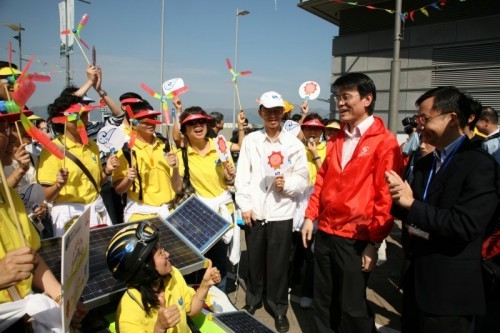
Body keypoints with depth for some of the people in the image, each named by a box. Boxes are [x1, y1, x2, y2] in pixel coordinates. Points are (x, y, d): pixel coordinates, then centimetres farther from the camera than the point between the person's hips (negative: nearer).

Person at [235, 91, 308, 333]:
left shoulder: (295, 144, 0)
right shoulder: (250, 140, 3)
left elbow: (303, 179, 1)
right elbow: (242, 176, 1)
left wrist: (287, 183, -18)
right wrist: (245, 206, -5)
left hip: (281, 213, -1)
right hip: (254, 212, 1)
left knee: (278, 264, 8)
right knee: (254, 260, 15)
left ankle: (279, 308, 28)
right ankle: (253, 300, 38)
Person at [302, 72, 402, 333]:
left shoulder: (385, 142, -10)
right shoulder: (336, 139, 11)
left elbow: (386, 196, -13)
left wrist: (374, 242, -13)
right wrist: (310, 216, 7)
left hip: (356, 238, -6)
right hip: (325, 232, 6)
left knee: (352, 307, 9)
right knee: (323, 302, 18)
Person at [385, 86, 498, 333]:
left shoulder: (479, 164, -15)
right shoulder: (424, 163, 9)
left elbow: (466, 225, -25)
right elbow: (413, 214, 8)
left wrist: (412, 204, -22)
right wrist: (400, 200, -13)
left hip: (449, 290, -7)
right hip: (415, 280, 8)